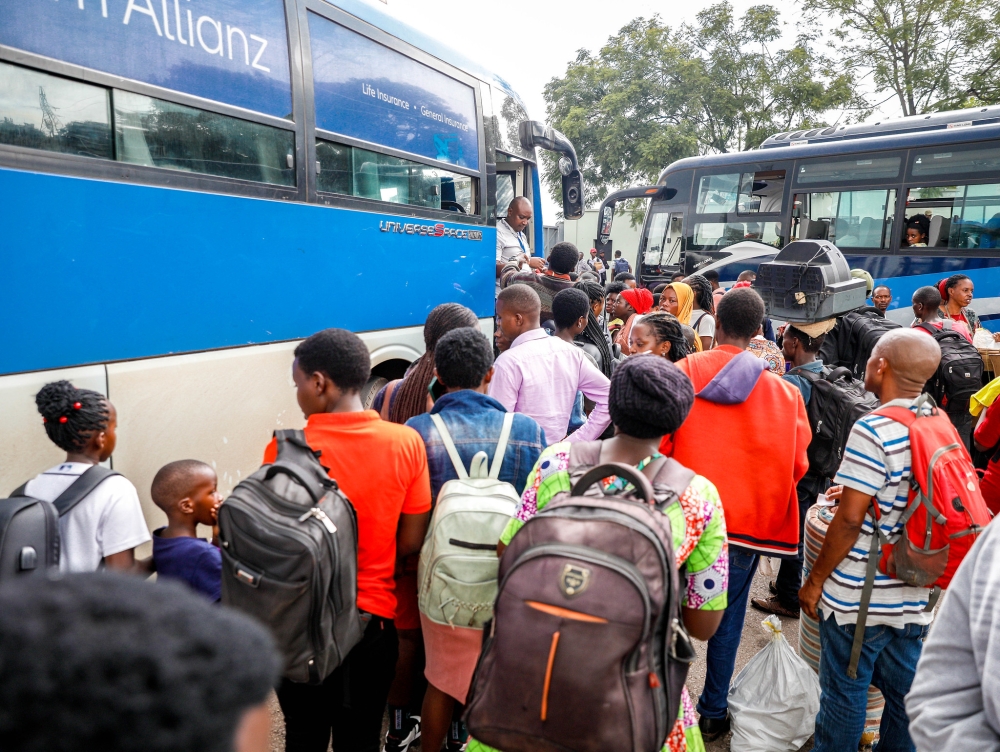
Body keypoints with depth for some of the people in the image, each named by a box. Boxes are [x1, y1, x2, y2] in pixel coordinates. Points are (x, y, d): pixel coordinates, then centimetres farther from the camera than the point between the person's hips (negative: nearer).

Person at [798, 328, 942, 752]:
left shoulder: (874, 430, -21)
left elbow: (850, 519, -20)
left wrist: (815, 579, -10)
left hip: (858, 596, -7)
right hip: (915, 597, 7)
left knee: (845, 694, 10)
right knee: (903, 691, 21)